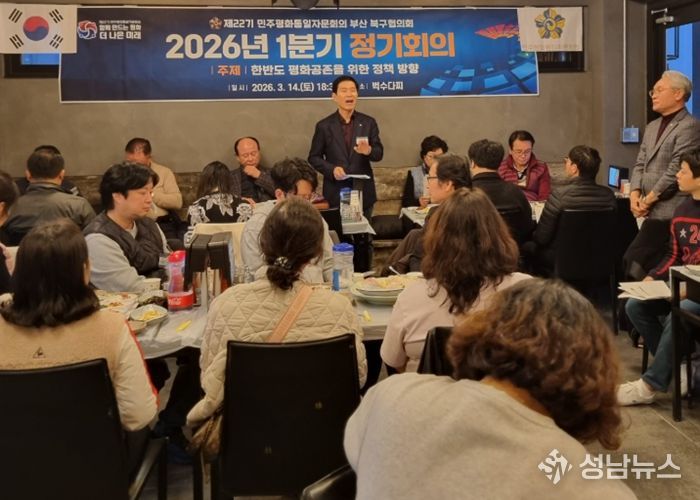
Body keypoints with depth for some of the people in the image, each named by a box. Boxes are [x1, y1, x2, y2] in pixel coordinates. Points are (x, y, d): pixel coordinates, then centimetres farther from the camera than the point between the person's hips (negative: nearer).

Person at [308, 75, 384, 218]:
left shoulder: (368, 122, 5)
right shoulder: (324, 126, 0)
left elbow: (379, 153, 3)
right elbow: (314, 158, 3)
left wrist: (369, 151, -20)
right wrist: (332, 169, -15)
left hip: (363, 191, 2)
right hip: (335, 193, -1)